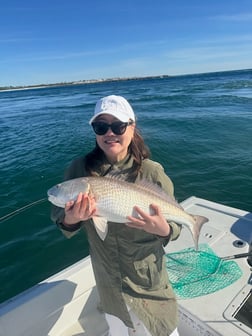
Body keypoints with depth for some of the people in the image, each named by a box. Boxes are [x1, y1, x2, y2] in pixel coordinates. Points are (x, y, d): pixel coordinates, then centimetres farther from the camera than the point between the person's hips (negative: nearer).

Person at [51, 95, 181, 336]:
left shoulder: (152, 172, -18)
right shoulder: (80, 168, -14)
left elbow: (175, 226, -10)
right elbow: (58, 216, -7)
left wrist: (163, 230, -32)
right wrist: (70, 219, -29)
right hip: (108, 281, 2)